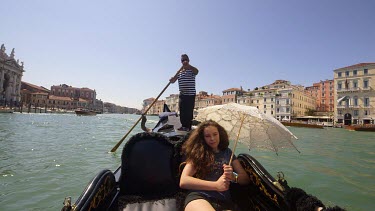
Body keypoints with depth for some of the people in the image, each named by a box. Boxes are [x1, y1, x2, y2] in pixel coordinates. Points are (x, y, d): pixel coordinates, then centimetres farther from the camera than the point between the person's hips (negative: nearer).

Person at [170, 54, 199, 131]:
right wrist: (172, 79, -17)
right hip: (182, 95, 5)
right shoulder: (179, 71, 13)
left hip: (191, 95, -5)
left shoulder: (191, 70, -1)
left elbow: (196, 71, -25)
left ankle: (188, 127, 0)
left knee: (189, 112, -6)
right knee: (182, 112, 8)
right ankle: (183, 126, 17)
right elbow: (173, 81, 7)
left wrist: (188, 65, -37)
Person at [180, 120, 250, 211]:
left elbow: (246, 179, 19)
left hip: (224, 201, 3)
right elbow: (183, 181, -3)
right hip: (198, 197, -2)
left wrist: (233, 177, -5)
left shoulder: (227, 152, 21)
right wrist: (216, 185, -10)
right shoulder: (197, 153, 10)